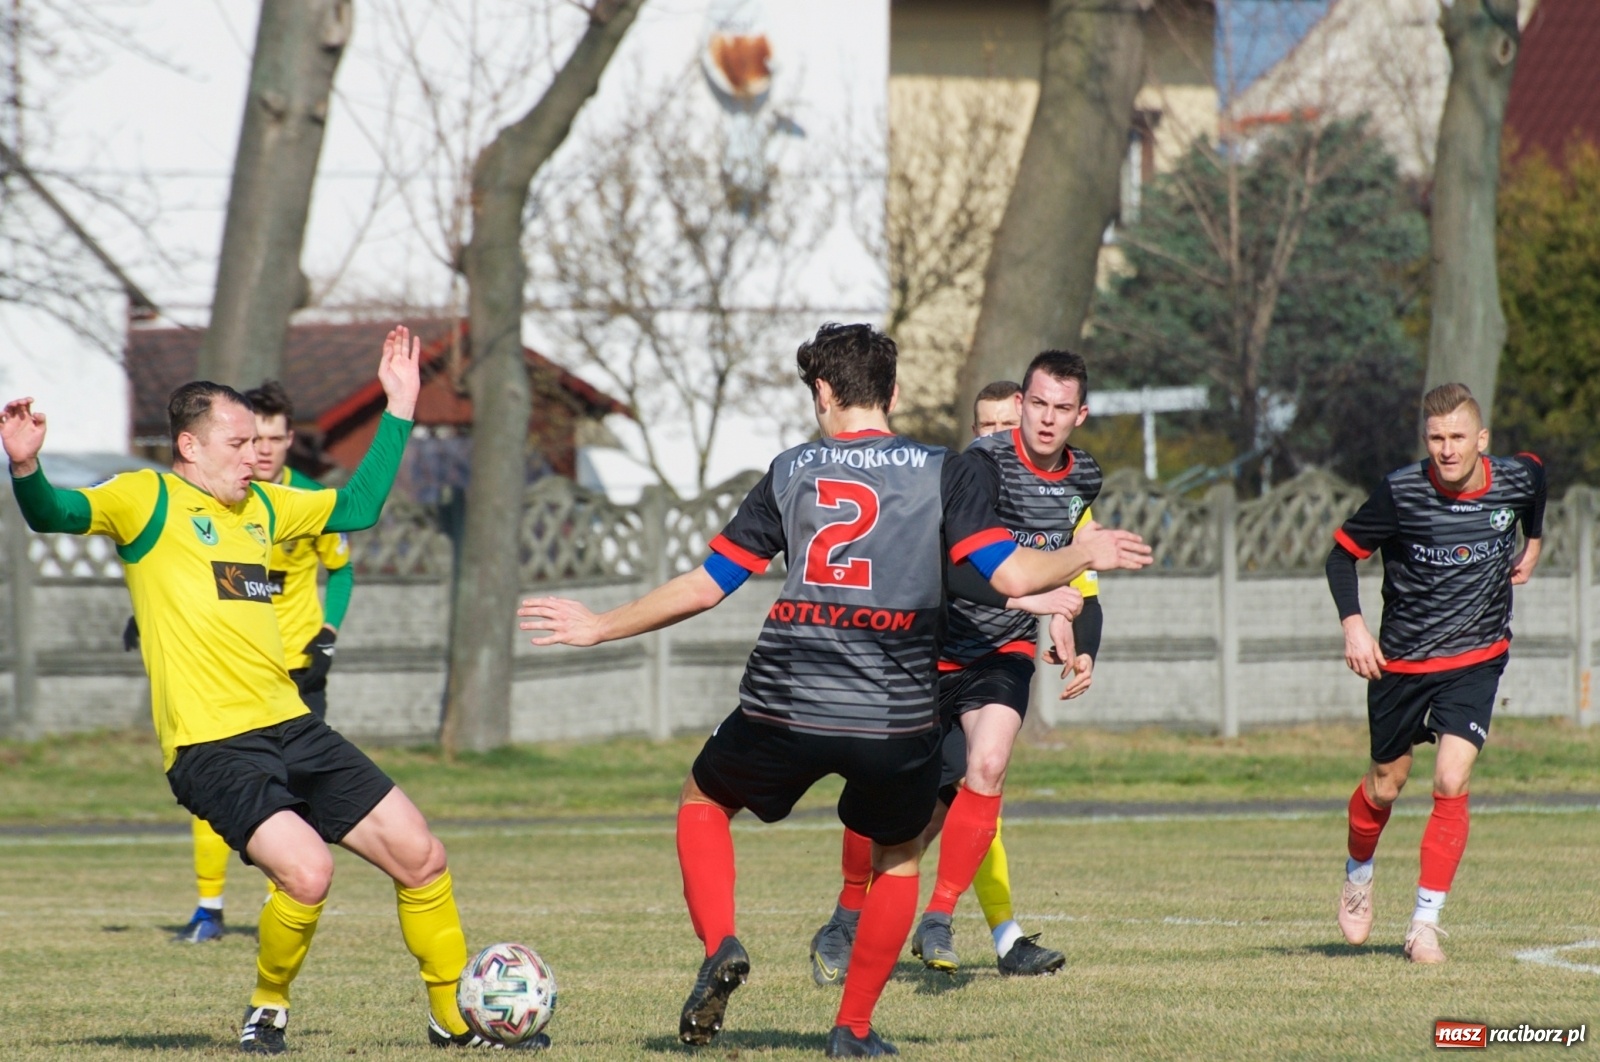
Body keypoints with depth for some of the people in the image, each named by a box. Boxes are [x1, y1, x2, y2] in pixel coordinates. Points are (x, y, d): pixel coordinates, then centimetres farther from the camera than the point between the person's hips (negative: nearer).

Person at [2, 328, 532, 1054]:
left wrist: (400, 411, 28)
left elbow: (358, 507, 31)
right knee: (306, 871, -27)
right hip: (212, 743, -7)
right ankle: (267, 1009, 0)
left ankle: (458, 1019, 24)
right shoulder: (148, 500, -3)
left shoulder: (261, 505, 18)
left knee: (420, 856, 7)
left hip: (291, 728, 8)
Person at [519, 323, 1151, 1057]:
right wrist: (1085, 556, 15)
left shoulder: (790, 473, 9)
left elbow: (705, 585, 9)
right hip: (895, 718, 0)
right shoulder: (943, 473, 4)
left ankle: (719, 945, 4)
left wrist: (600, 629, 20)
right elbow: (1012, 576, -6)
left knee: (703, 800, 28)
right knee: (898, 857, 26)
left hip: (784, 712, 0)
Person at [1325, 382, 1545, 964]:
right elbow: (1343, 554, -7)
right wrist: (1353, 625, -18)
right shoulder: (1400, 491, -19)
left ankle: (1426, 922, -7)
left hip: (1476, 659, 0)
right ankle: (1358, 874, 44)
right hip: (1401, 661, 0)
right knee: (1385, 785, 13)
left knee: (1451, 783, -16)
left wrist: (1532, 544, 20)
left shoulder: (1516, 479, -11)